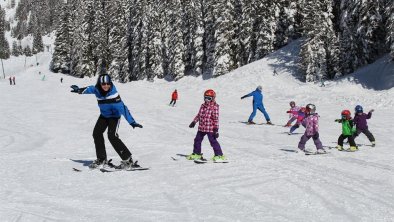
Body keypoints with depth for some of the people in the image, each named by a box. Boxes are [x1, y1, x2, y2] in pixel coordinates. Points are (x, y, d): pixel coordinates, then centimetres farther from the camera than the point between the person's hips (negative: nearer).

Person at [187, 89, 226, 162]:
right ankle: (196, 154, 31)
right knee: (197, 140, 16)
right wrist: (194, 122, 19)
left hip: (210, 128, -8)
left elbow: (216, 118, -14)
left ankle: (219, 155, 1)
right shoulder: (203, 106, 9)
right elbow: (199, 115, 22)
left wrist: (216, 129, -17)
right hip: (201, 128, 8)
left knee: (213, 141, -7)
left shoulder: (214, 107, -12)